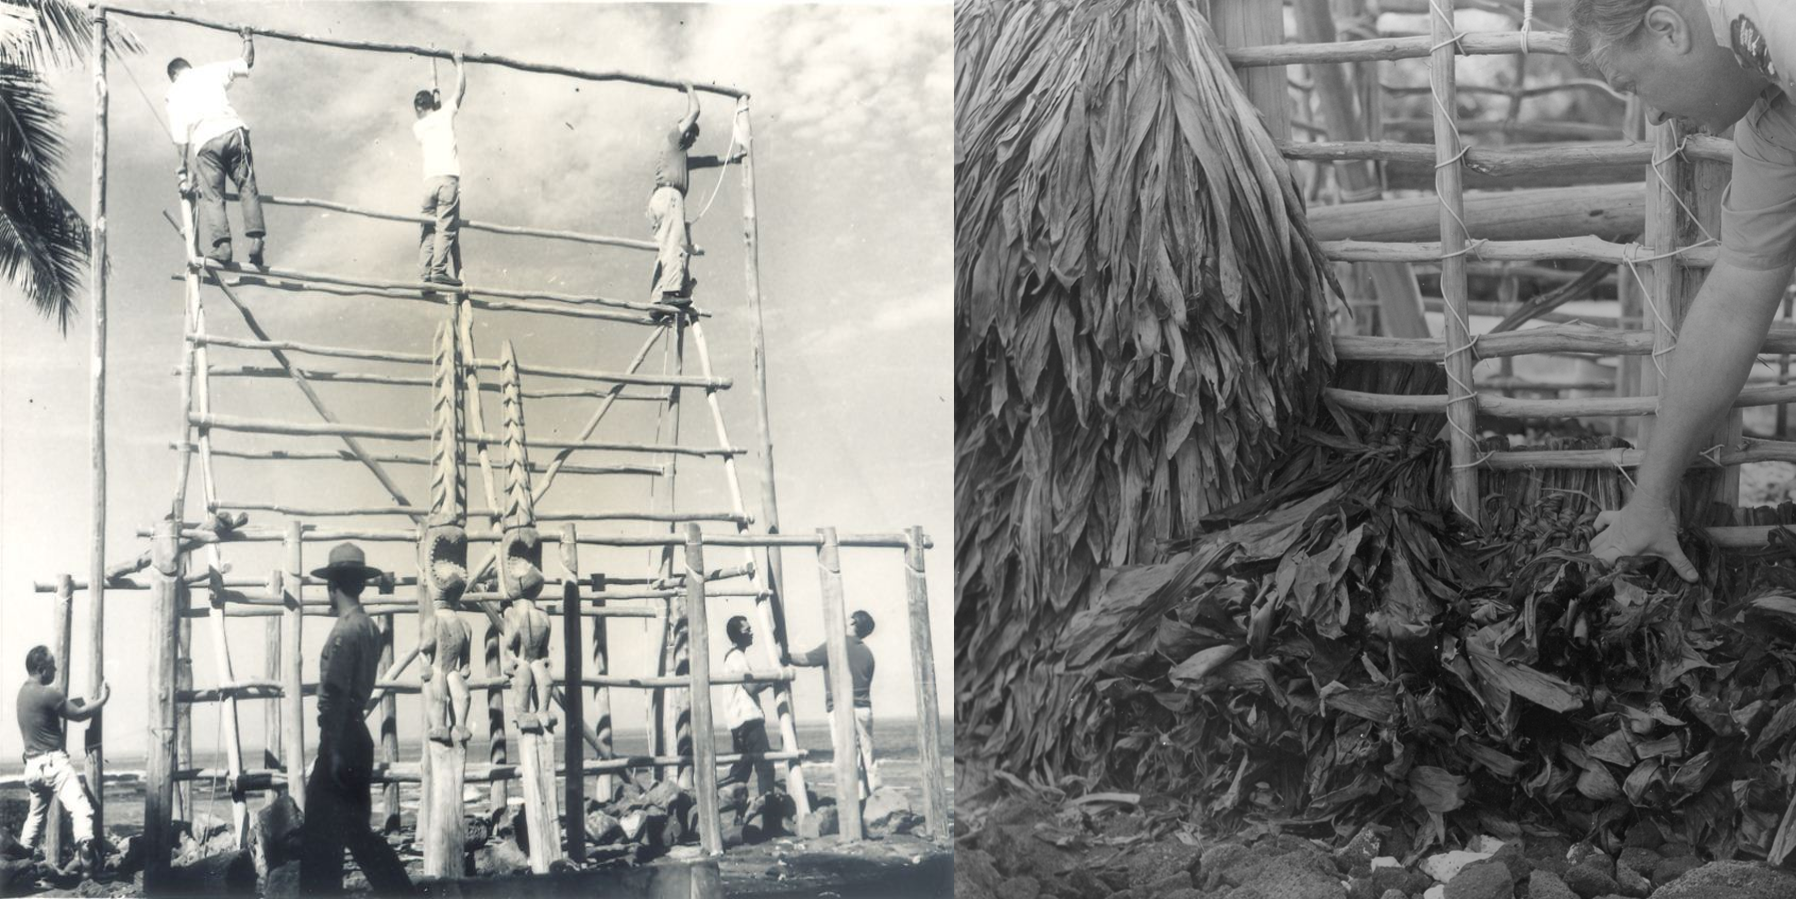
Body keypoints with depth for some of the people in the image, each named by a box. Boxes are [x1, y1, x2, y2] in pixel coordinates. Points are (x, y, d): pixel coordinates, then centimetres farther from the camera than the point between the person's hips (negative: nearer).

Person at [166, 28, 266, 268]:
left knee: (212, 197, 0)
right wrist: (247, 39, 46)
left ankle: (221, 245, -17)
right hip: (232, 131, 1)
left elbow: (179, 136, 7)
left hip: (205, 142, -1)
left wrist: (183, 172, 6)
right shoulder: (211, 71, 19)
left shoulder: (174, 92, 17)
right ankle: (256, 238, -8)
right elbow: (246, 62, 27)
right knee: (247, 187, 6)